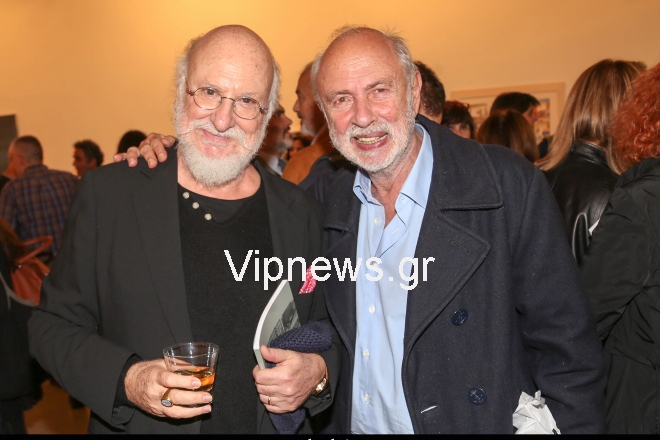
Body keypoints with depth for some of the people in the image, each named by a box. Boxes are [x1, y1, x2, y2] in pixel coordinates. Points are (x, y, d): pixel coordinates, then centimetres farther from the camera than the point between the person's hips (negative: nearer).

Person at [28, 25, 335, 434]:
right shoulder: (109, 194, -10)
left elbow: (331, 334, 4)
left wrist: (318, 371, -16)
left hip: (278, 422, 2)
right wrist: (125, 380, -20)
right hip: (141, 423, -1)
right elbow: (54, 326, -5)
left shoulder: (301, 212, -6)